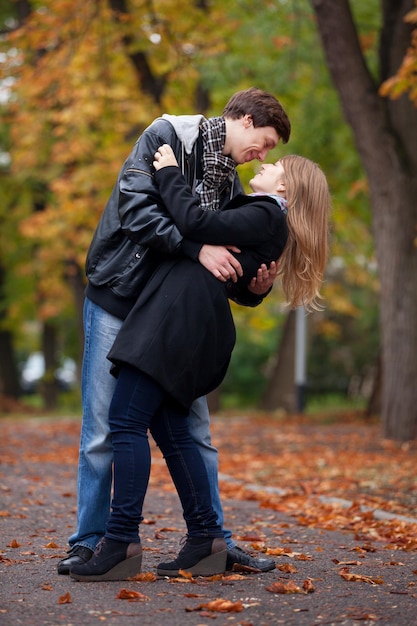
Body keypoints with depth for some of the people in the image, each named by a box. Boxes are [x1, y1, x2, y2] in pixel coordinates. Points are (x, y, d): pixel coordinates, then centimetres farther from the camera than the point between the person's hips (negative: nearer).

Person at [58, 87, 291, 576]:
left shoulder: (229, 184, 11)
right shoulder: (168, 135, -7)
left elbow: (220, 271, 9)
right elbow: (134, 205, -22)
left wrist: (254, 288, -11)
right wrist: (197, 248, -30)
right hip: (117, 301, -6)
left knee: (194, 431, 5)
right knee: (102, 430, -1)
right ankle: (89, 540, 9)